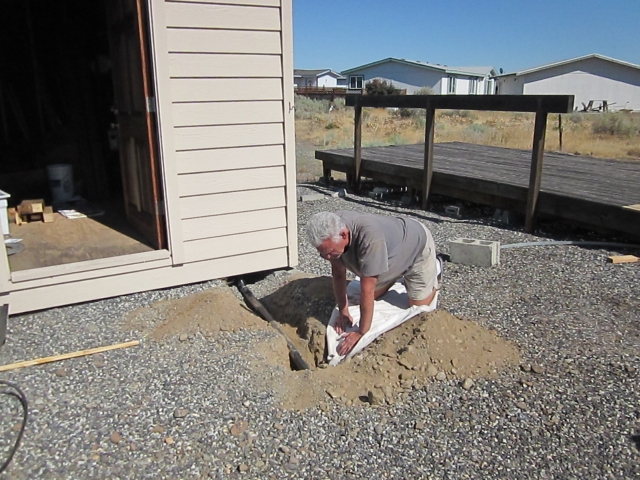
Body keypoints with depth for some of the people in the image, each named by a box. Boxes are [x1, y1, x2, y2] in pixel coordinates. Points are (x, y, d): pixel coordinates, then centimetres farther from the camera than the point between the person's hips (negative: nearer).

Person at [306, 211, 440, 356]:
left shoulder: (370, 237, -47)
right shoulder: (331, 232, -26)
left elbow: (367, 291, -40)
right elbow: (338, 274, -12)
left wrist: (362, 333, -32)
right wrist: (343, 312, -10)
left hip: (418, 245, -5)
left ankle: (434, 270, 24)